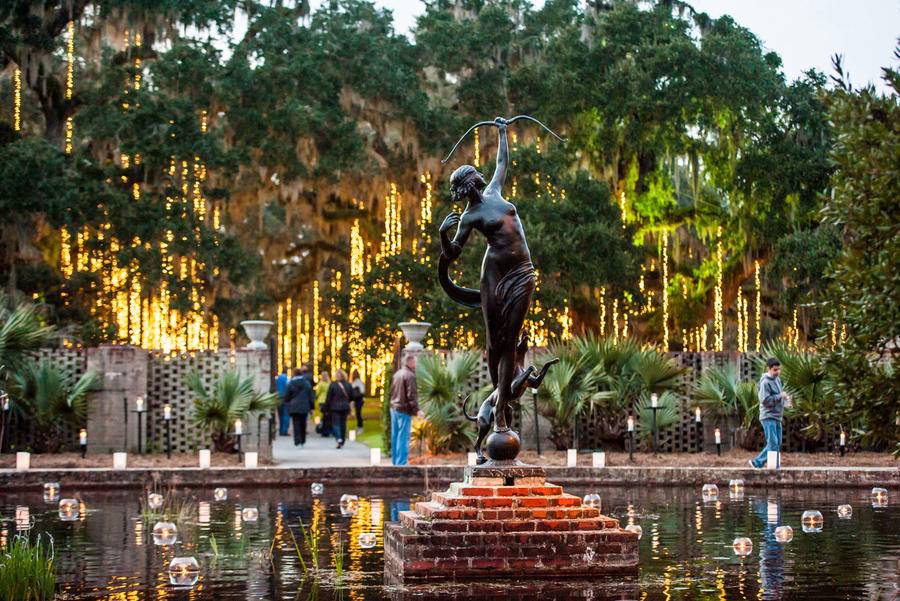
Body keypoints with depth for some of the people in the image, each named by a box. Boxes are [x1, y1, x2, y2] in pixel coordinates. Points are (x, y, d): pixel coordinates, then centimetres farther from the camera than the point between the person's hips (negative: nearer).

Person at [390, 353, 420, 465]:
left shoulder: (397, 374, 11)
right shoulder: (410, 375, -16)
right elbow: (412, 395, -20)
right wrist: (416, 410, -18)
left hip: (394, 408, 9)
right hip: (404, 410, -9)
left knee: (395, 436, 14)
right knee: (403, 437, -5)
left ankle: (395, 461, 21)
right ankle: (401, 462, -5)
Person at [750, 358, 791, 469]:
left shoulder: (777, 379, 13)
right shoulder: (765, 382, -15)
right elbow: (765, 400, -20)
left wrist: (785, 401, 4)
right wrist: (780, 396, -19)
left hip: (777, 417, 9)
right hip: (769, 417, -9)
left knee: (777, 444, 8)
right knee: (773, 444, -12)